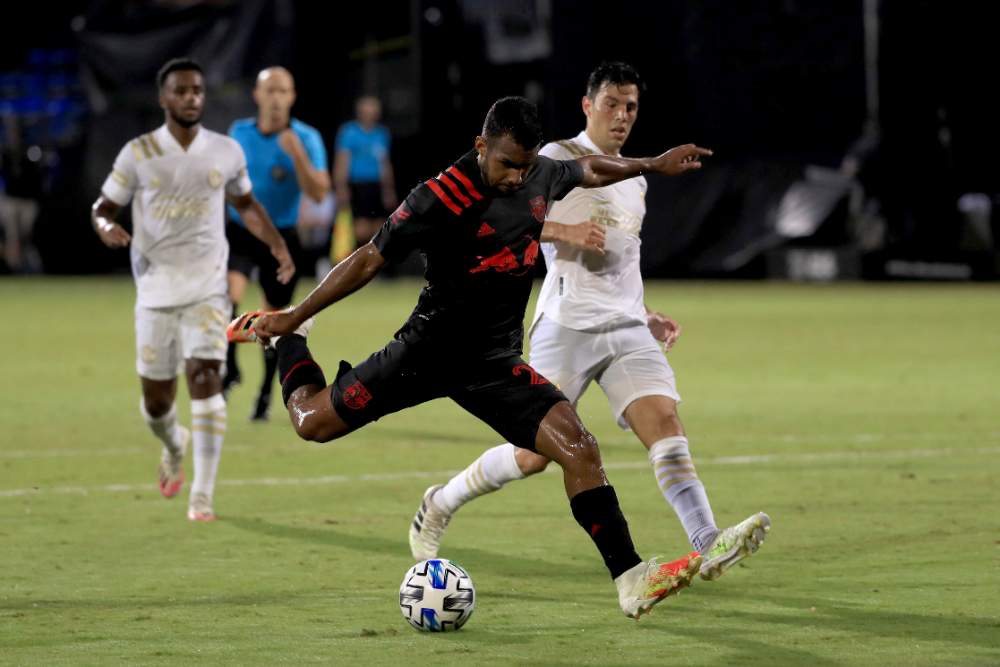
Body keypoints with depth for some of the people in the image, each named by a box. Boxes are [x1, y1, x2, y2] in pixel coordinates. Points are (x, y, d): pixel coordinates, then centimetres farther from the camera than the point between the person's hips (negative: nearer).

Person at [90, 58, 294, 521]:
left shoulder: (226, 152, 4)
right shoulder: (138, 154, -2)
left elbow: (246, 204, 20)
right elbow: (102, 208, 4)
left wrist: (277, 245, 7)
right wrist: (107, 227, -20)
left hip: (208, 287, 0)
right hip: (155, 288, 0)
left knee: (205, 377, -18)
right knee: (156, 399, 5)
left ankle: (202, 494, -15)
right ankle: (174, 446, 42)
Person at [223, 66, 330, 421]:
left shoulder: (306, 139, -11)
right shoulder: (239, 132, -1)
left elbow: (319, 193, -23)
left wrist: (297, 154, -34)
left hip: (281, 236, -1)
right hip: (239, 230, 1)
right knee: (229, 294, -25)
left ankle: (266, 393, 29)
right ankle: (229, 369, -7)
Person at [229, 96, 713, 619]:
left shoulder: (542, 174, -3)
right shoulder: (441, 199, -22)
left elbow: (588, 170, 23)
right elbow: (369, 260, -14)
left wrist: (653, 165, 28)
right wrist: (292, 317, -9)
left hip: (495, 361, 3)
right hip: (429, 349, -3)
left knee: (578, 447, -17)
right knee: (313, 423, 6)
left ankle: (630, 580, -16)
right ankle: (289, 338, 39)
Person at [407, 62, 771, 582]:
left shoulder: (634, 182, 22)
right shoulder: (559, 158, -1)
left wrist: (645, 317, 22)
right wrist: (565, 231, -20)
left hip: (626, 329, 6)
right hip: (567, 325, -6)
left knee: (665, 422, -16)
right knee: (535, 453, -5)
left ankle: (709, 547, -27)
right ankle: (438, 506, 18)